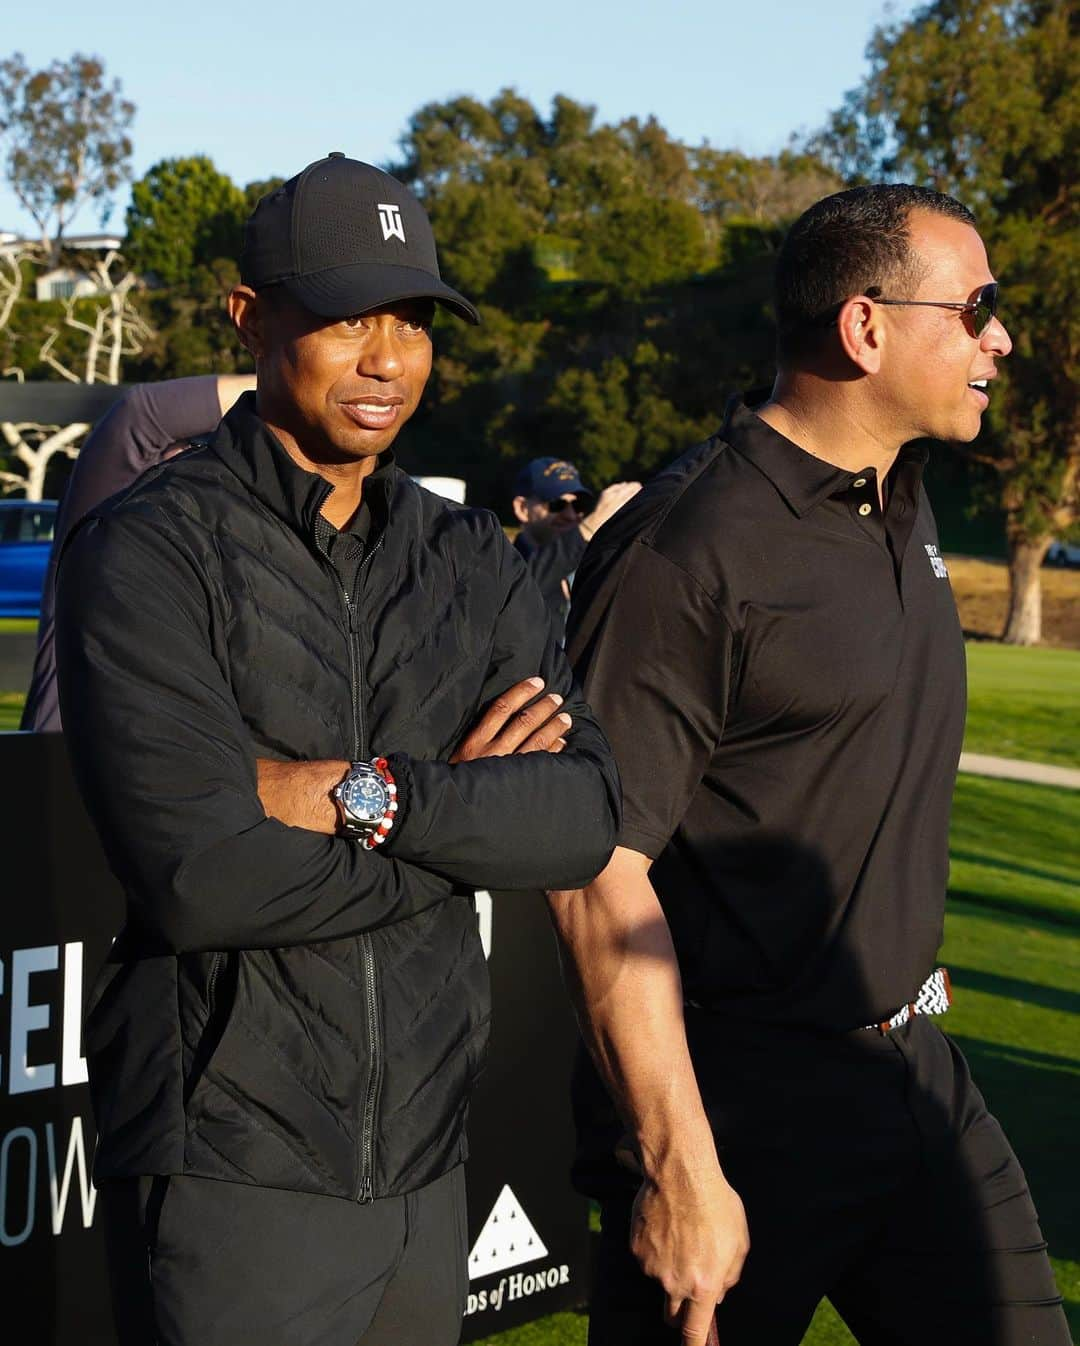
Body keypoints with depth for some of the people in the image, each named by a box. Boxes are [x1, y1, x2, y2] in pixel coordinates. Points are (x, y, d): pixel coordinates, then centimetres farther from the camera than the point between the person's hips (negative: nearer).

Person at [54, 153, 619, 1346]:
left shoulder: (468, 560, 8)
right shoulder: (150, 552, -9)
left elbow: (586, 820, -4)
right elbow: (200, 877, -20)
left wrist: (371, 797, -17)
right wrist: (465, 810, -11)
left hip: (423, 1158, 5)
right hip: (230, 1169, -5)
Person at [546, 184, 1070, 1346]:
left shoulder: (903, 508, 9)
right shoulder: (685, 550, -19)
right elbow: (599, 873, -22)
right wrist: (679, 1169, -23)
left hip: (911, 1070, 8)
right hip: (738, 1100, -8)